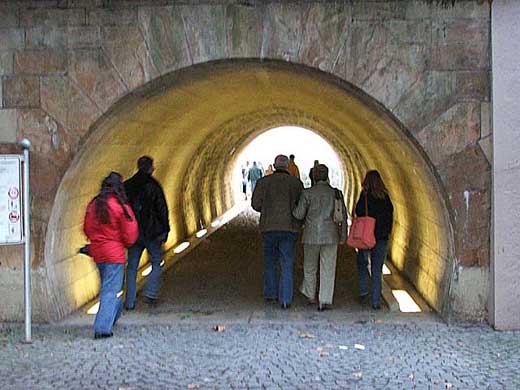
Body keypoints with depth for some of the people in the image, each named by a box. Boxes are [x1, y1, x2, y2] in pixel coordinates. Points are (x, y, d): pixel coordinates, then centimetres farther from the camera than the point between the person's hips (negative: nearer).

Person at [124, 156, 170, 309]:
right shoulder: (153, 185, -8)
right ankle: (150, 293, -3)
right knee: (156, 263, 11)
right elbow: (162, 209, -8)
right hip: (151, 232, -4)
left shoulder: (126, 186, 5)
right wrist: (165, 230, 0)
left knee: (132, 267, 9)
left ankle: (130, 302, 9)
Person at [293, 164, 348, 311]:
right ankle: (325, 301, -1)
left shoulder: (307, 193, -7)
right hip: (330, 236, 1)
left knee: (310, 266, 18)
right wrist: (343, 235, 11)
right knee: (328, 269, 4)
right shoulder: (336, 193, 0)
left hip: (311, 236, -1)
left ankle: (310, 295, 32)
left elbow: (299, 215, -7)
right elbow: (343, 216, 2)